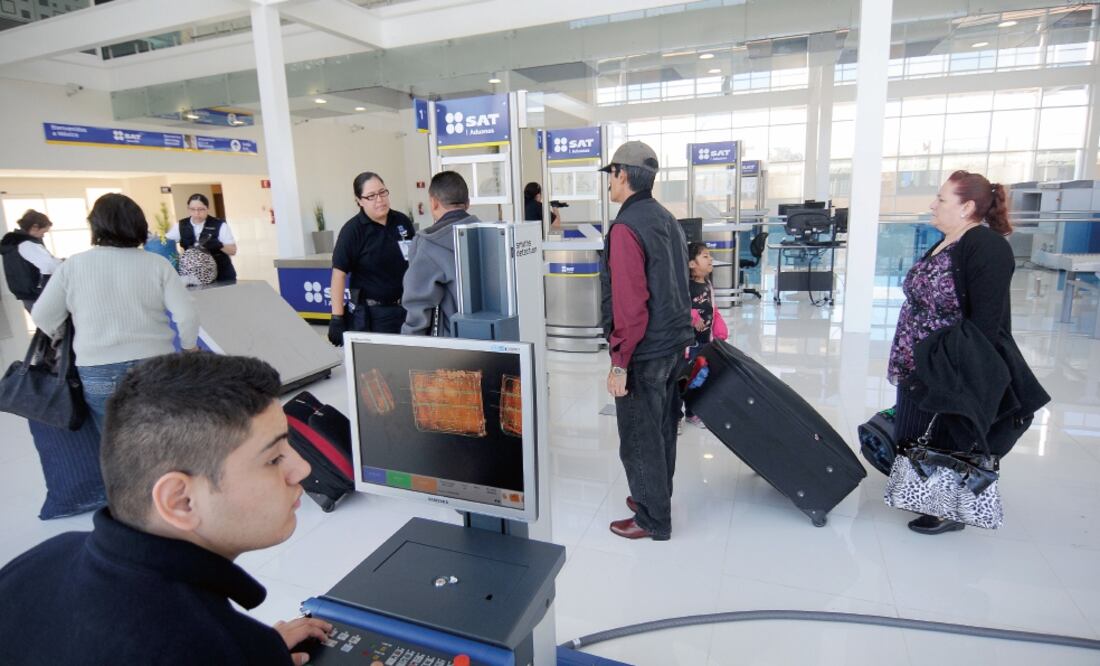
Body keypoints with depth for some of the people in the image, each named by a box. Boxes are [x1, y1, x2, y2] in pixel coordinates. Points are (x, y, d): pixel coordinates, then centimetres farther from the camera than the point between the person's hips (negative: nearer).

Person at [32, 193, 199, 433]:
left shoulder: (73, 266, -2)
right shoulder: (156, 264, -5)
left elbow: (42, 317, 4)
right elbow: (187, 315, -9)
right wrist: (190, 348, 8)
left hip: (97, 371, 0)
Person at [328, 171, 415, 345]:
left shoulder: (402, 221, 5)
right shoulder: (352, 230, -8)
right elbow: (339, 273, -11)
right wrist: (337, 318, -15)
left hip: (408, 308, 5)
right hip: (372, 314, -4)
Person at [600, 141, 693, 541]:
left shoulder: (626, 227, -18)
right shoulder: (667, 220, 10)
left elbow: (629, 304, -24)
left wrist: (620, 364, -20)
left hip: (645, 351, -9)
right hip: (673, 343, 9)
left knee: (639, 438, 5)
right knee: (662, 428, 20)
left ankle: (653, 520, 19)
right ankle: (655, 498, 37)